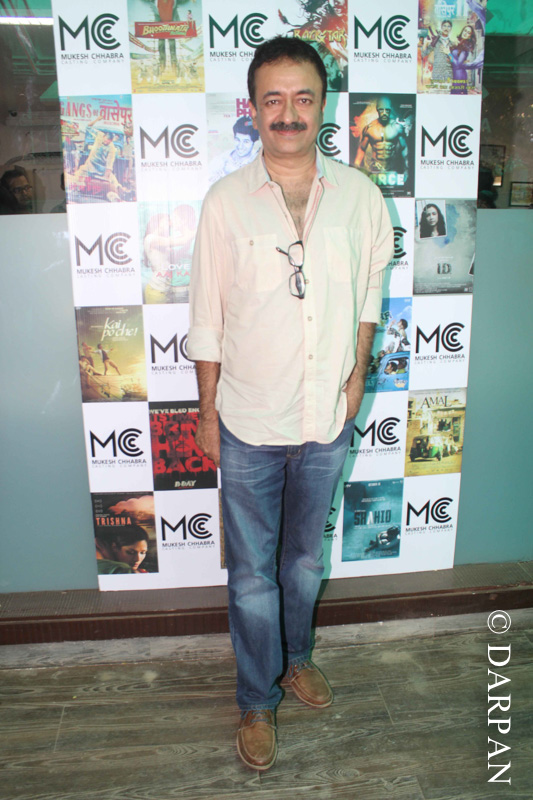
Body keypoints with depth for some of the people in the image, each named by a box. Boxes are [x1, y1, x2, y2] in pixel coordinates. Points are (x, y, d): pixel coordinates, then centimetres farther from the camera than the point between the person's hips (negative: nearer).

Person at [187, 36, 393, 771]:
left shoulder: (358, 195, -4)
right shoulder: (226, 201, -9)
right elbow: (207, 319, -4)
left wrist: (358, 373, 8)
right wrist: (208, 413, -1)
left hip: (327, 418, 2)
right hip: (248, 423, -2)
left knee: (306, 557, 21)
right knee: (253, 572, 12)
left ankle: (295, 655, 49)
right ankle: (258, 701, 35)